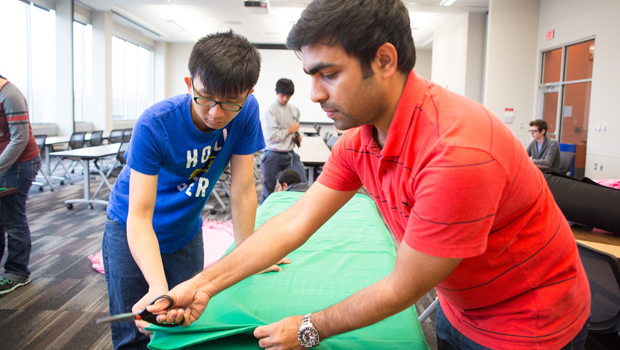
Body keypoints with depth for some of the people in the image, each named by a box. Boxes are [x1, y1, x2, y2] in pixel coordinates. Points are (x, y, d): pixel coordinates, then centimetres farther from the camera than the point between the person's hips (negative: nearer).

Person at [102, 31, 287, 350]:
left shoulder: (246, 112, -21)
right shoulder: (154, 125, -30)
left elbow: (243, 190, -16)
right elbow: (139, 215, -33)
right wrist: (158, 287, -46)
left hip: (186, 233, 3)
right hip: (131, 231, -2)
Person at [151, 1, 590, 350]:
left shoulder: (458, 152, -37)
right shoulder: (358, 139, -11)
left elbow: (401, 289, -27)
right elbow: (293, 224, -8)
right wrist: (203, 285, -12)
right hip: (457, 310, 6)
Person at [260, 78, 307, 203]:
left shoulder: (295, 110, 10)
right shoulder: (269, 111, -7)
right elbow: (271, 136, -15)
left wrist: (297, 136, 5)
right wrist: (289, 130, -7)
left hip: (290, 154, 4)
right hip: (273, 156, -4)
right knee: (268, 191, 7)